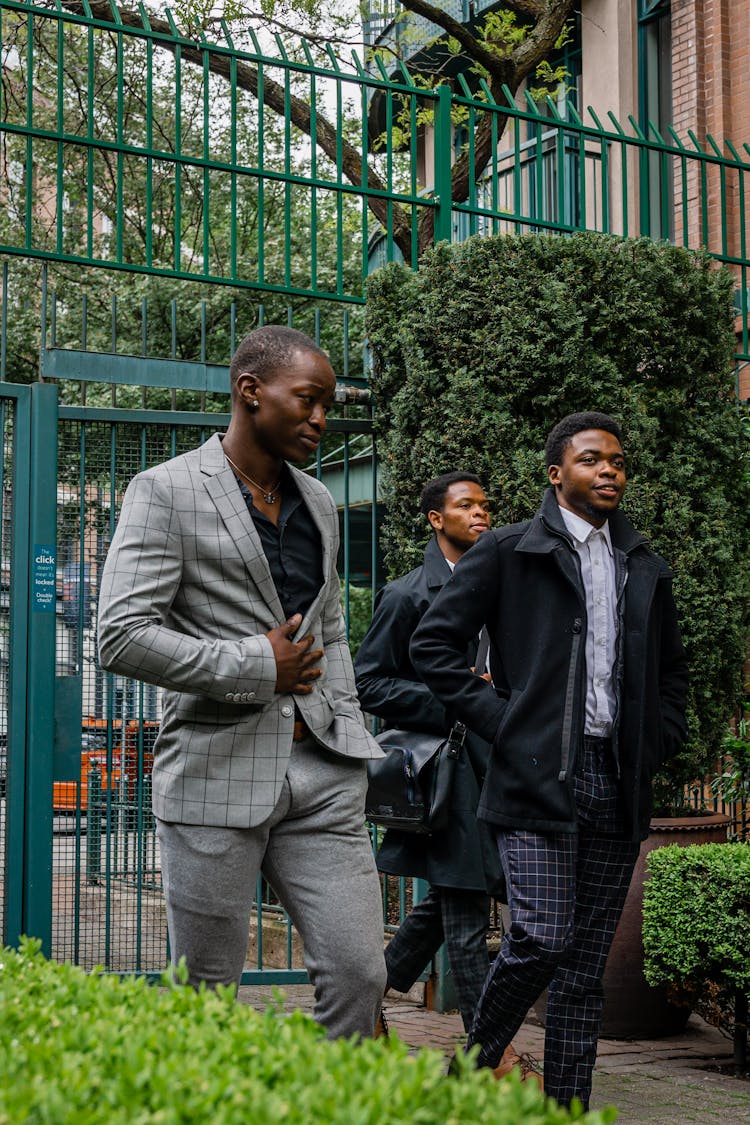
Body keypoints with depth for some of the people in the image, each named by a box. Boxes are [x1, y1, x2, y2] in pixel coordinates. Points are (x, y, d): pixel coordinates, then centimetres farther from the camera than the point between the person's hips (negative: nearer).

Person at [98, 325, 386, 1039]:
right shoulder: (166, 491, -4)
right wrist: (257, 665, -10)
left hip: (321, 771, 5)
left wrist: (348, 737, 13)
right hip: (217, 772, -5)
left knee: (359, 974, -1)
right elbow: (121, 638, -13)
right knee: (206, 996, 4)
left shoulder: (319, 503, 17)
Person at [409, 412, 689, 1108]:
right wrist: (496, 719, -5)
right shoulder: (508, 552, 1)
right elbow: (432, 644, 0)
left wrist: (656, 743, 13)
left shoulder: (647, 571, 16)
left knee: (585, 964, 6)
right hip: (539, 777, -4)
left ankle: (569, 1105, 14)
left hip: (618, 786, 5)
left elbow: (671, 671, 28)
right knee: (541, 940, -14)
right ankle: (477, 1062, 12)